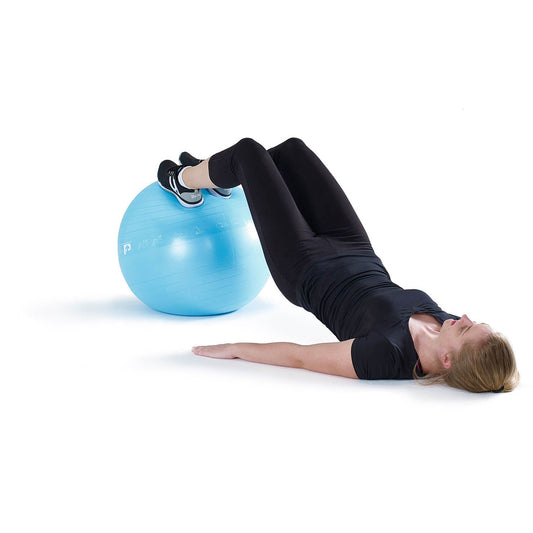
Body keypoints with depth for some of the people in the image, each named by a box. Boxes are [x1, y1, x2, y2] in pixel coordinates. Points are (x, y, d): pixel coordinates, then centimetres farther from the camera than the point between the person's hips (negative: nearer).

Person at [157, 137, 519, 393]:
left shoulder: (388, 357, -39)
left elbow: (300, 357, -27)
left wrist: (235, 348, -17)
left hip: (305, 271, -6)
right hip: (357, 255, 6)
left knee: (249, 151, 6)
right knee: (293, 149, 17)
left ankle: (185, 181, 42)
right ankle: (217, 178, 50)